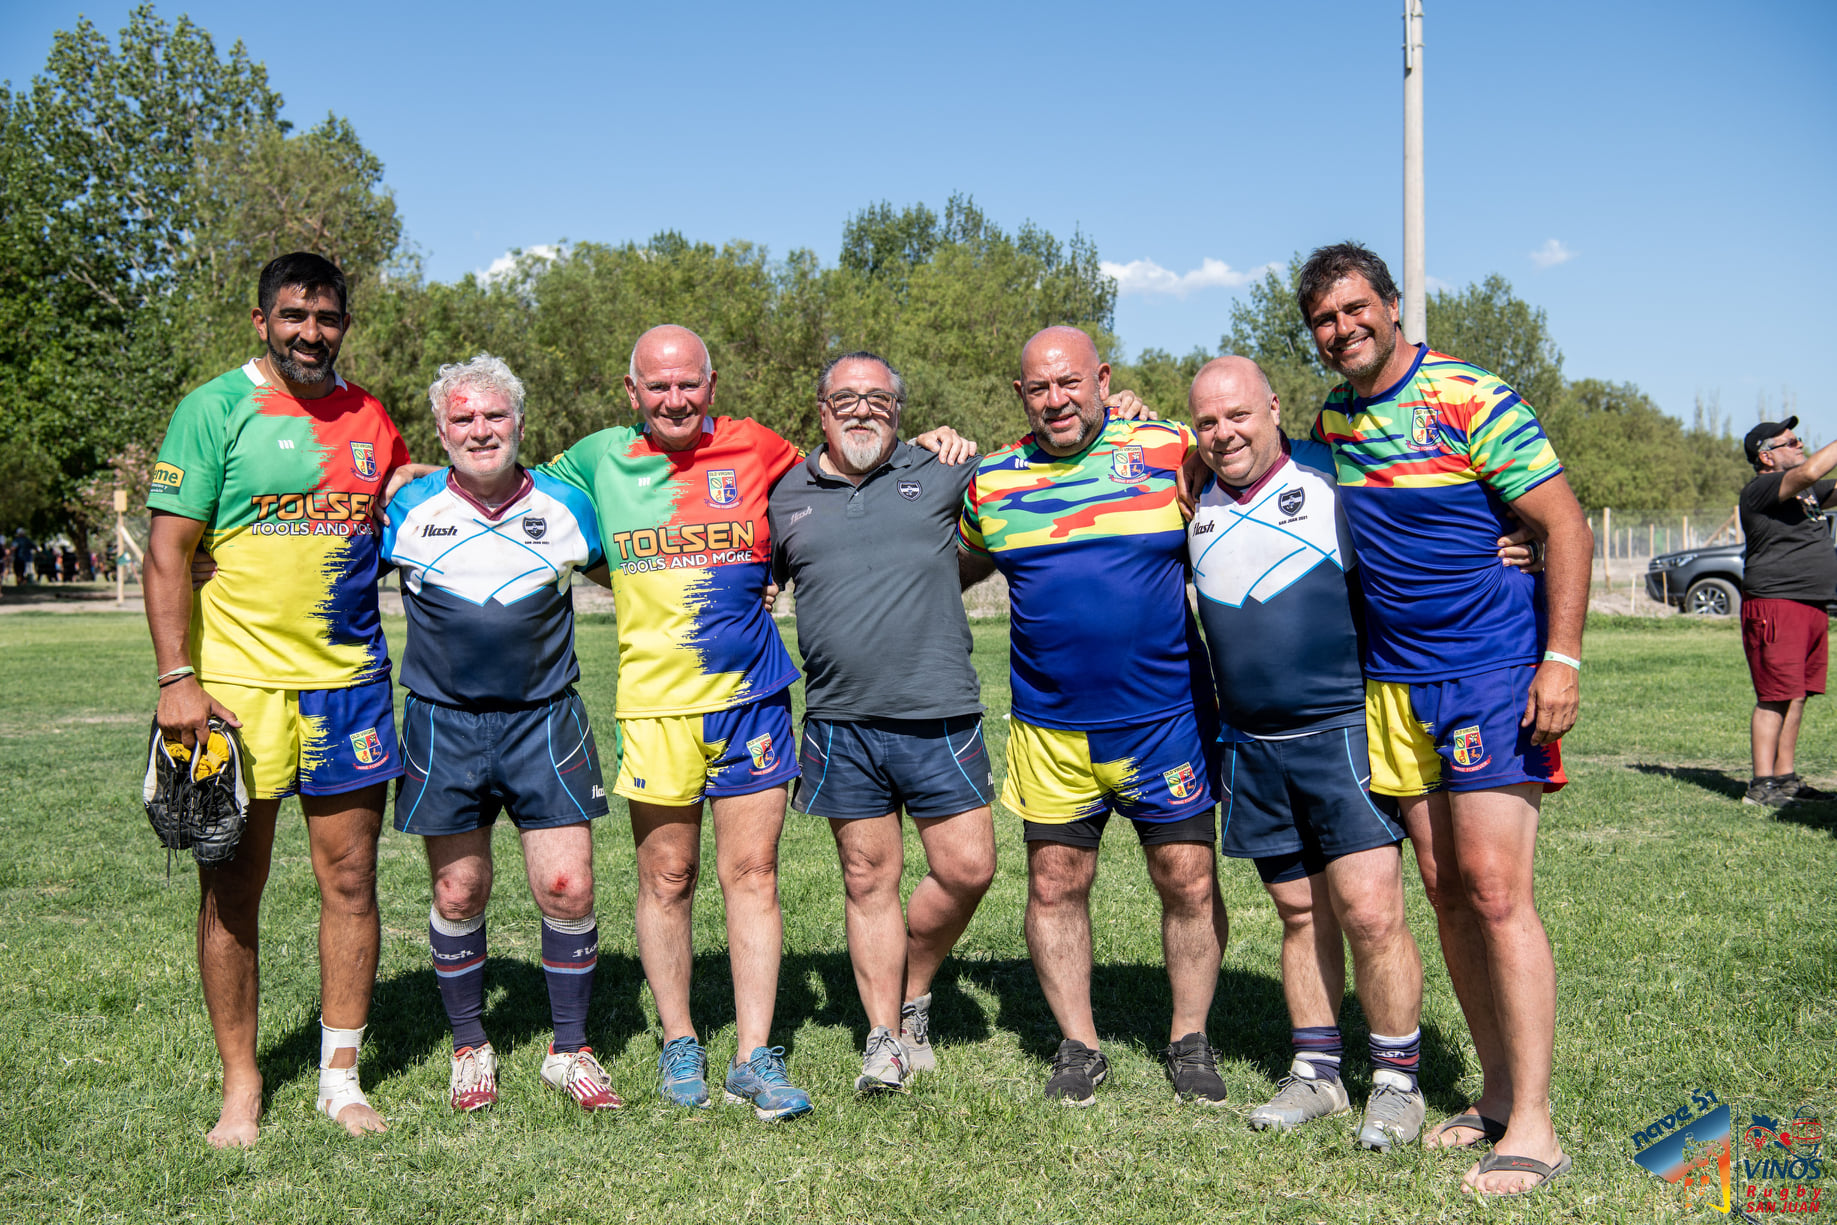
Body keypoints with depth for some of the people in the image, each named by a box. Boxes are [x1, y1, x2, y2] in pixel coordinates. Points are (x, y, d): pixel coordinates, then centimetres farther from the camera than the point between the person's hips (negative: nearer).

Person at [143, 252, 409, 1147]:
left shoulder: (367, 417, 10)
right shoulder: (214, 409, -3)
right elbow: (167, 552, -6)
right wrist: (176, 678, -13)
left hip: (349, 679, 4)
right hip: (236, 683, -4)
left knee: (350, 882, 7)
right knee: (231, 891, 3)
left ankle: (341, 1077, 20)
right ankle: (240, 1088, 17)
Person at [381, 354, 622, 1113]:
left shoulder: (566, 506, 2)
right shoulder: (409, 508, 0)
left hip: (545, 719, 0)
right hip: (443, 723, 0)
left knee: (568, 887, -3)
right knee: (457, 894, 7)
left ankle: (569, 1051, 15)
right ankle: (469, 1049, 26)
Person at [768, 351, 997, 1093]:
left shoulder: (940, 474, 7)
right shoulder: (787, 497, 11)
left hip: (939, 716, -1)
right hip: (840, 722, 1)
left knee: (967, 868, -1)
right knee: (869, 879, 7)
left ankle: (912, 992, 25)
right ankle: (885, 1039, 18)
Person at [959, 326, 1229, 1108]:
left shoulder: (1170, 452, -1)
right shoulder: (992, 483, 6)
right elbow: (955, 570, 24)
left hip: (1167, 718, -2)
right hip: (1049, 727, 2)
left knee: (1188, 882, 3)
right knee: (1055, 886, 7)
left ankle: (1189, 1042, 22)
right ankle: (1078, 1046, 23)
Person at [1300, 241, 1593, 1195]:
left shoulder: (1473, 401, -10)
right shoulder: (1328, 421, 9)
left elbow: (1566, 527, -11)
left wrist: (1560, 659, -16)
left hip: (1497, 673, -7)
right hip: (1396, 683, 7)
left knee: (1495, 890, -10)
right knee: (1445, 891, 9)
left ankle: (1533, 1127, -3)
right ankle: (1498, 1094, 20)